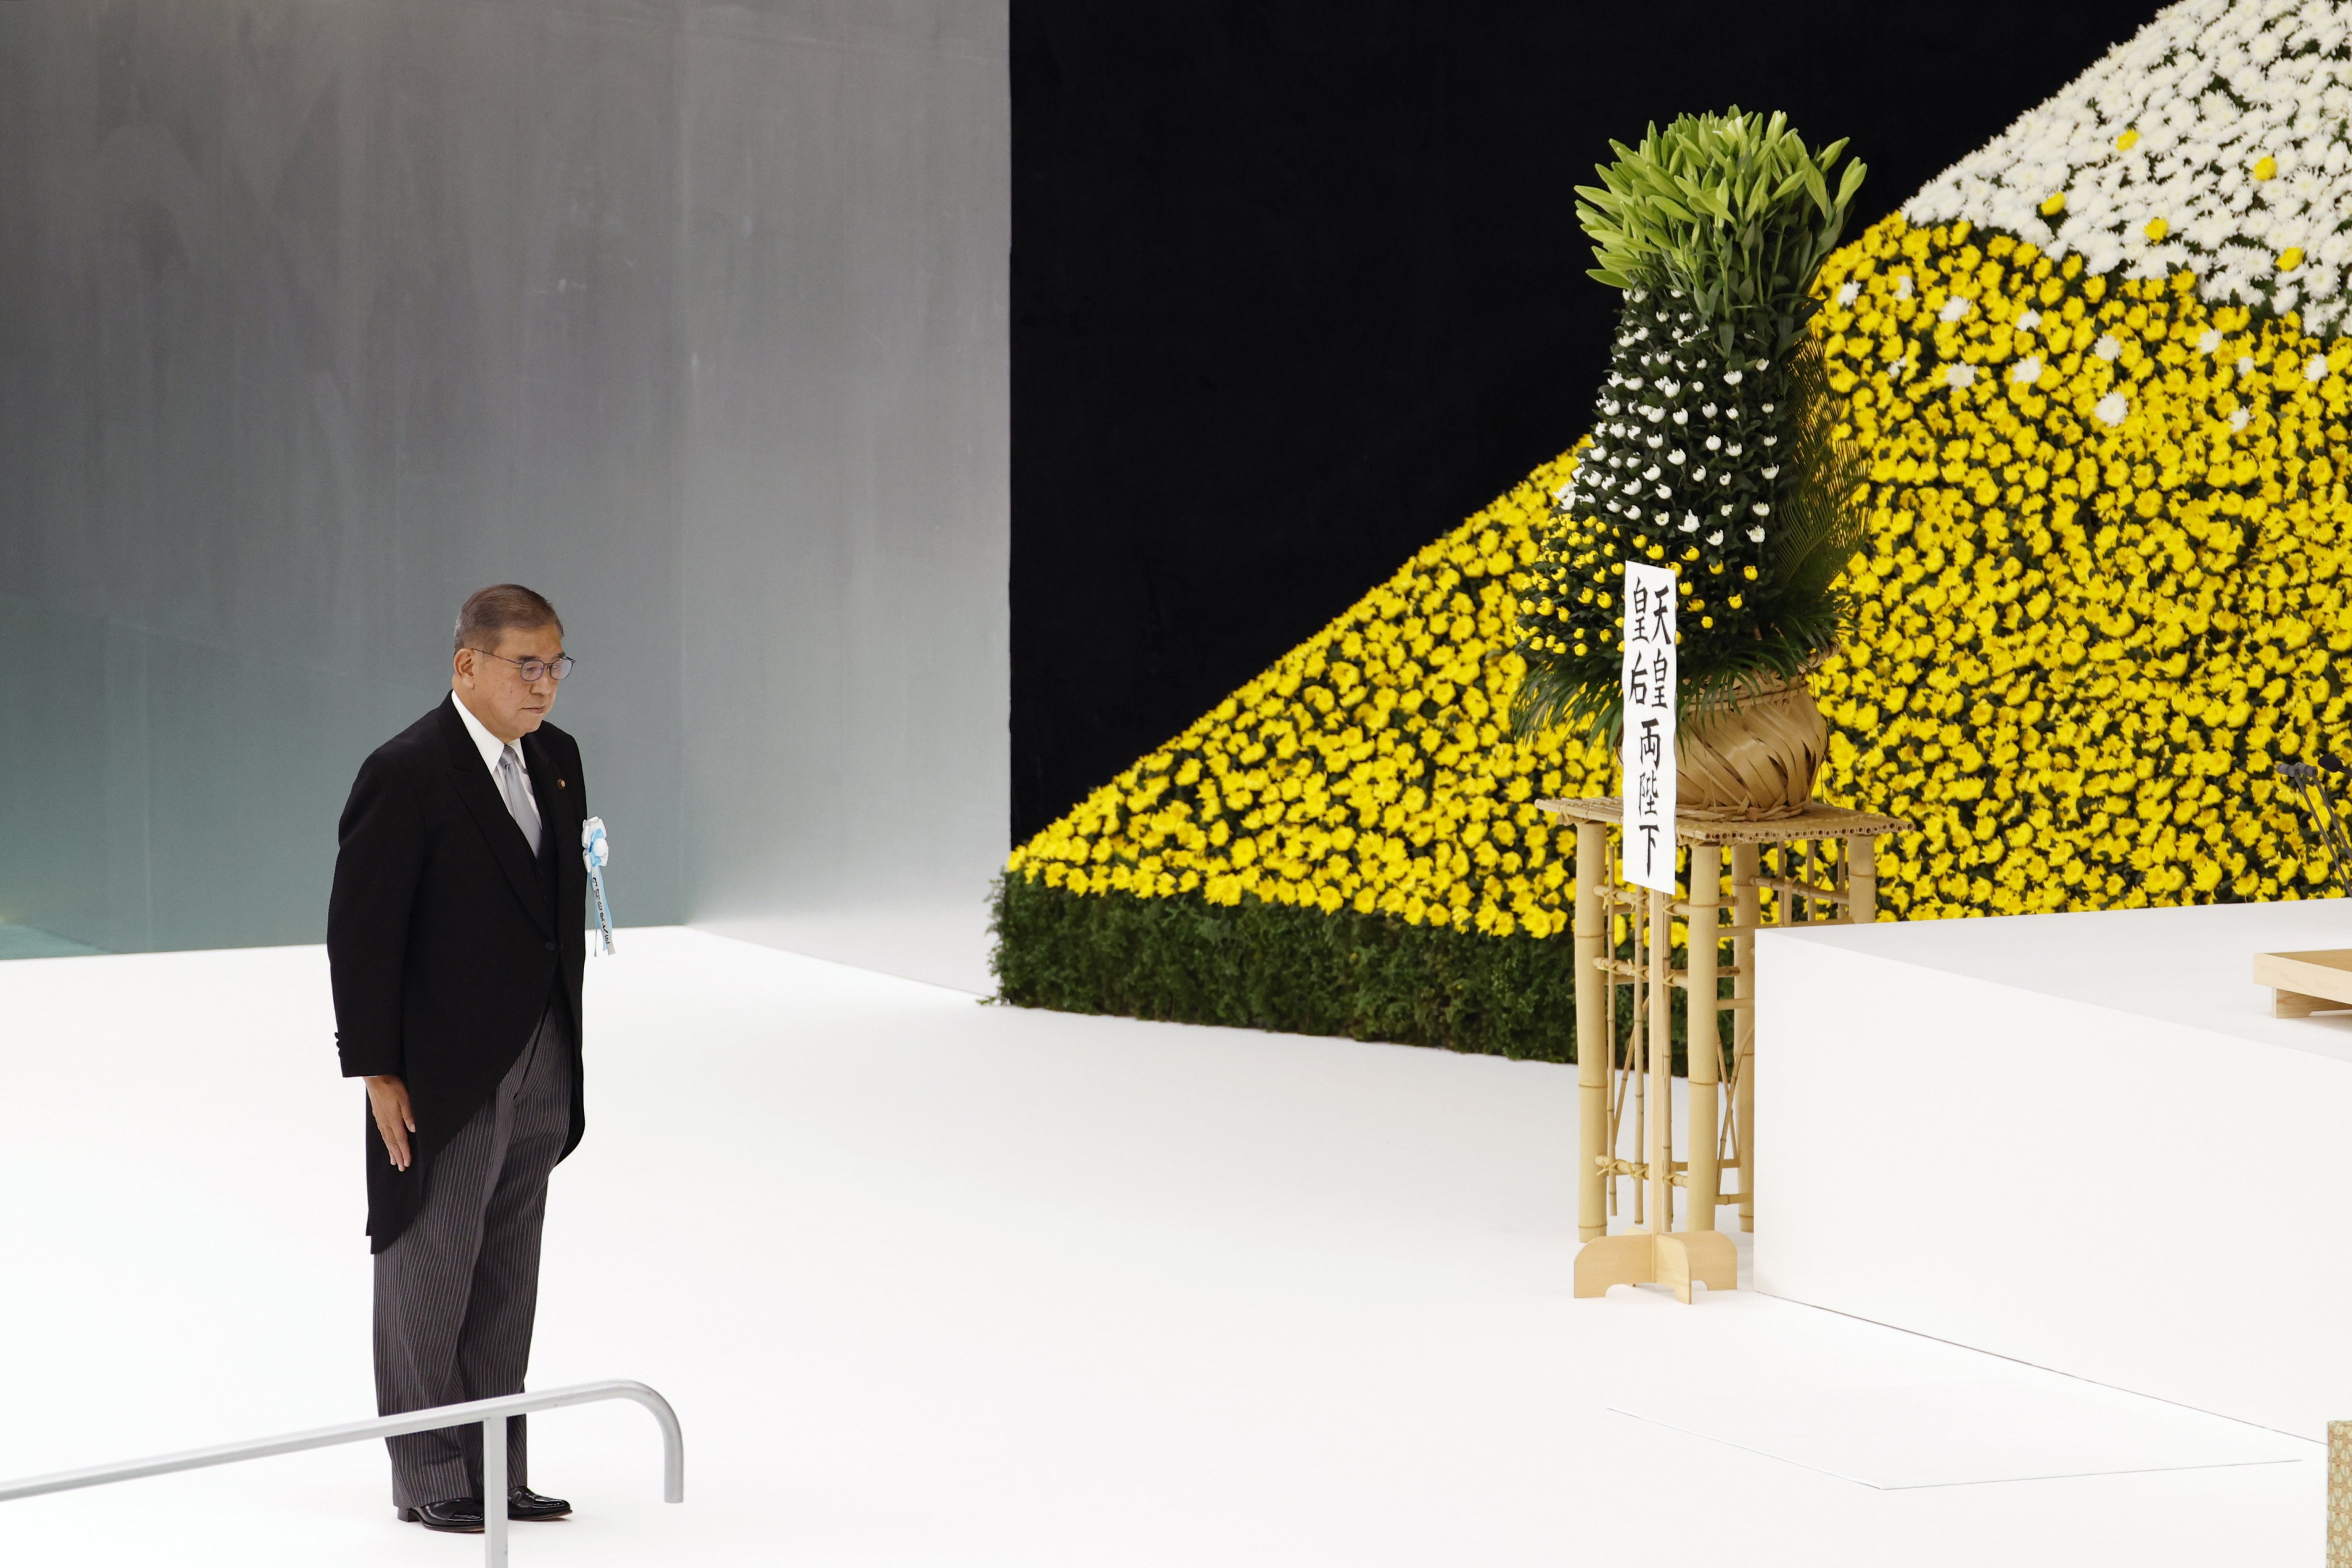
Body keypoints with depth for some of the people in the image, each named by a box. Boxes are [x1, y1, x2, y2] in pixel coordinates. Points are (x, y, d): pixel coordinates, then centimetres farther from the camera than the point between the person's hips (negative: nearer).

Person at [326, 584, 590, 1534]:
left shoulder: (556, 759, 7)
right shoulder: (407, 773, -15)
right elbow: (360, 932, -15)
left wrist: (566, 1051, 13)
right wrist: (376, 1072, -15)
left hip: (538, 1065, 7)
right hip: (443, 1073, -7)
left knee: (507, 1279, 12)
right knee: (431, 1272, 3)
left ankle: (495, 1471, 18)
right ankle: (428, 1480, 11)